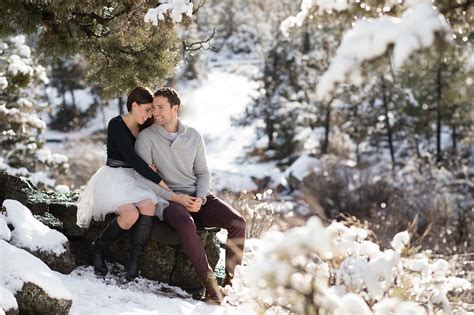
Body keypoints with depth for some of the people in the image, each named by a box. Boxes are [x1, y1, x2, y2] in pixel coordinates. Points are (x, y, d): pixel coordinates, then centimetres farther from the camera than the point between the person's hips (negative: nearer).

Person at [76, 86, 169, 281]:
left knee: (148, 206, -30)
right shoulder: (116, 125, -11)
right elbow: (131, 157, -22)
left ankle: (134, 262, -25)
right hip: (113, 177, -5)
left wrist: (151, 166, -8)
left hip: (134, 177, 5)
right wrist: (161, 181, -26)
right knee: (131, 214, -33)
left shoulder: (144, 129, 10)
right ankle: (98, 250, -8)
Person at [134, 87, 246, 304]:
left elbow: (203, 172, 12)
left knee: (237, 222, -21)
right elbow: (143, 179, -6)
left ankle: (231, 281, -16)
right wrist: (175, 197, -15)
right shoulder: (146, 138, -3)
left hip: (197, 197, 4)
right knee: (185, 223, -39)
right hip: (166, 199, -4)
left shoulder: (194, 136, 8)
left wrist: (200, 198, -9)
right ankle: (210, 282, -30)